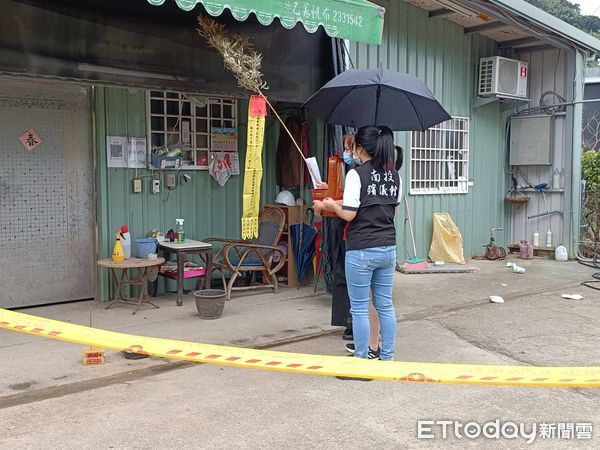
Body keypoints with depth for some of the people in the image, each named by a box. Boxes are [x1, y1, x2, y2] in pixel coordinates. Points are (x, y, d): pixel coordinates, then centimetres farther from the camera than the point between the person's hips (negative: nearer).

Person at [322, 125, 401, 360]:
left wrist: (332, 205, 4)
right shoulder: (395, 176, 7)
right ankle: (387, 358, 21)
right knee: (385, 306, 13)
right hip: (388, 248, 6)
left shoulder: (357, 174, -12)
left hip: (361, 251, -6)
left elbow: (349, 214, -15)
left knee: (359, 309, 4)